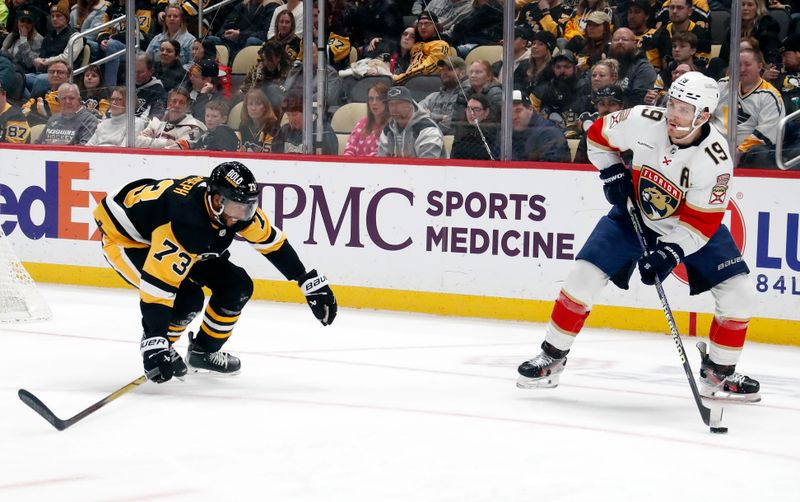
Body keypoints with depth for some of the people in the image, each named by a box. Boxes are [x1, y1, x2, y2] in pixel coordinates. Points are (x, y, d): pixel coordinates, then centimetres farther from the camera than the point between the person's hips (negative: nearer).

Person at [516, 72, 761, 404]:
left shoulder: (715, 158, -29)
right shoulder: (644, 121, -24)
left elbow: (702, 221, -26)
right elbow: (599, 134, -4)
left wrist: (671, 251, -36)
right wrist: (612, 174, -11)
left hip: (693, 224, -1)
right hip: (635, 213, 1)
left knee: (739, 294, -11)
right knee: (585, 276, -12)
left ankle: (719, 374, 9)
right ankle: (551, 358, 4)